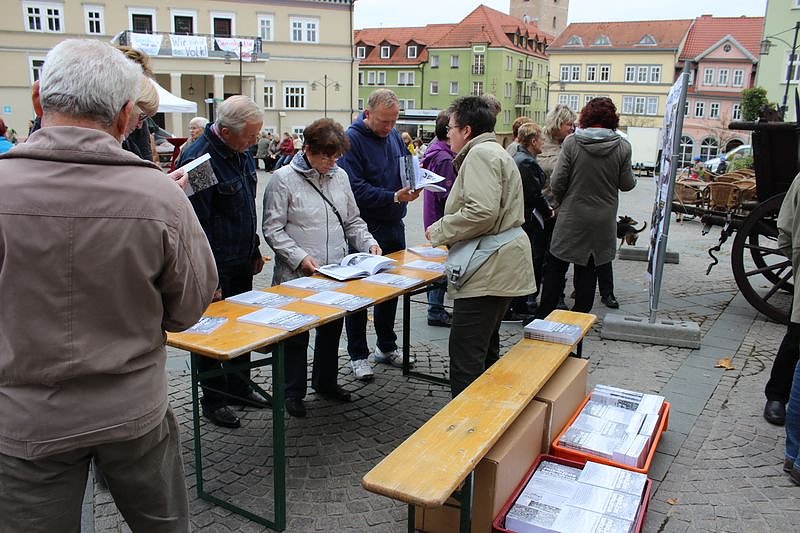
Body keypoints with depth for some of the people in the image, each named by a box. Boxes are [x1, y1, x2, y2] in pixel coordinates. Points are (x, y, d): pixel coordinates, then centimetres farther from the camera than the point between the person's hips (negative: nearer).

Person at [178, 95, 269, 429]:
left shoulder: (241, 153, 6)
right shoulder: (198, 160, -22)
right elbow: (196, 224, -22)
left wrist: (255, 252, 17)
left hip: (241, 263, 8)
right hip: (214, 267, -8)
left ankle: (238, 387, 34)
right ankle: (212, 400, 21)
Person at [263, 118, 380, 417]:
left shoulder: (340, 177, 8)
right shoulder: (284, 179, -9)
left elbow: (352, 221, 16)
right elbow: (273, 229, -9)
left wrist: (368, 242, 0)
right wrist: (299, 257, -19)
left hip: (337, 272, 5)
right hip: (297, 276, -5)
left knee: (332, 328, 17)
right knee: (296, 333, 6)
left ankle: (326, 381, 37)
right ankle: (294, 392, 24)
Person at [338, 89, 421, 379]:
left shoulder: (393, 136, 7)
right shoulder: (352, 139, -15)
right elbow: (356, 189, -22)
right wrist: (394, 197, -27)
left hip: (394, 225, 8)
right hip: (366, 229, -7)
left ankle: (386, 346, 32)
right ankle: (358, 354, 16)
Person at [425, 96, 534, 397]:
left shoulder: (480, 154, -12)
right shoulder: (493, 151, 22)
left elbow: (482, 211, -25)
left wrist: (439, 231, -13)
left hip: (489, 270, -12)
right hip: (499, 269, 12)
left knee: (465, 356, -8)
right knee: (486, 351, 21)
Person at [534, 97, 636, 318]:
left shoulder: (571, 142, -10)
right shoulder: (622, 147, -6)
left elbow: (557, 182, -10)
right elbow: (627, 184, 1)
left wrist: (562, 203, 8)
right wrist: (631, 176, 23)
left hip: (571, 218, -1)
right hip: (603, 222, 2)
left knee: (556, 267, 10)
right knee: (588, 270, 10)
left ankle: (542, 317, 14)